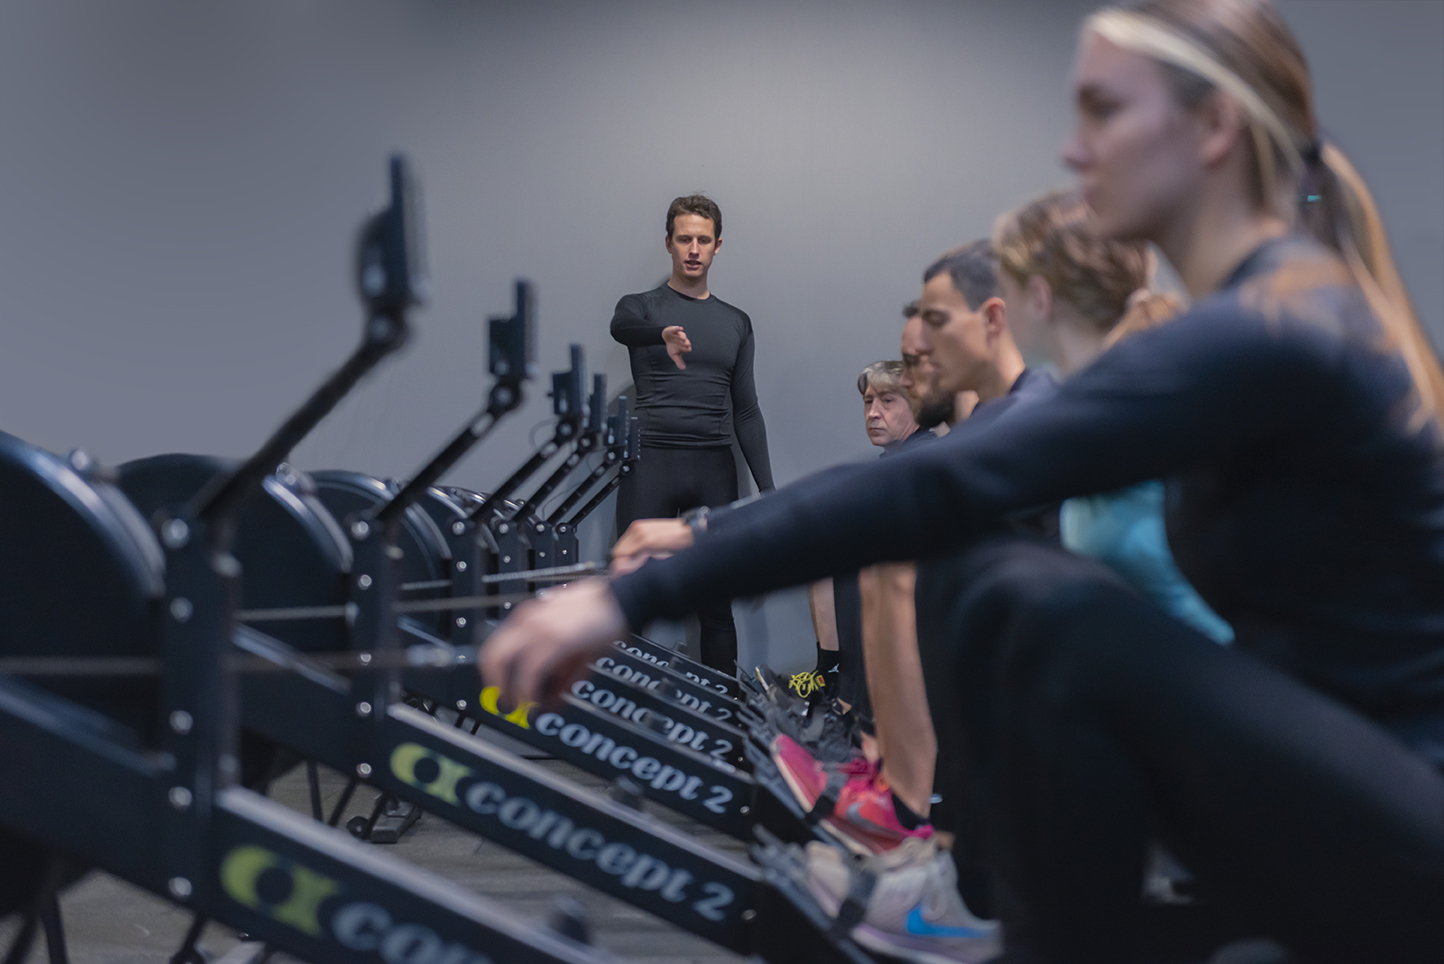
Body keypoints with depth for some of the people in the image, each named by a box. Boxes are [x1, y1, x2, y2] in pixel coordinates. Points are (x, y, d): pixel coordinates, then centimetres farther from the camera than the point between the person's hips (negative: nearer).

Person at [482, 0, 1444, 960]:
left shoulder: (1266, 333, -22)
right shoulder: (1282, 311, 7)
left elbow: (944, 489, -27)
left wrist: (634, 596, -25)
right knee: (1002, 581, -2)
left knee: (1056, 614, -25)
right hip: (1345, 784, 8)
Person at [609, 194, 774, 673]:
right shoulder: (641, 307, 4)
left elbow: (746, 411, 15)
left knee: (717, 603, 6)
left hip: (713, 471, 3)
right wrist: (663, 334, -47)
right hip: (650, 466, -3)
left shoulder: (736, 322, 15)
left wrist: (767, 488, 6)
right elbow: (621, 326, -23)